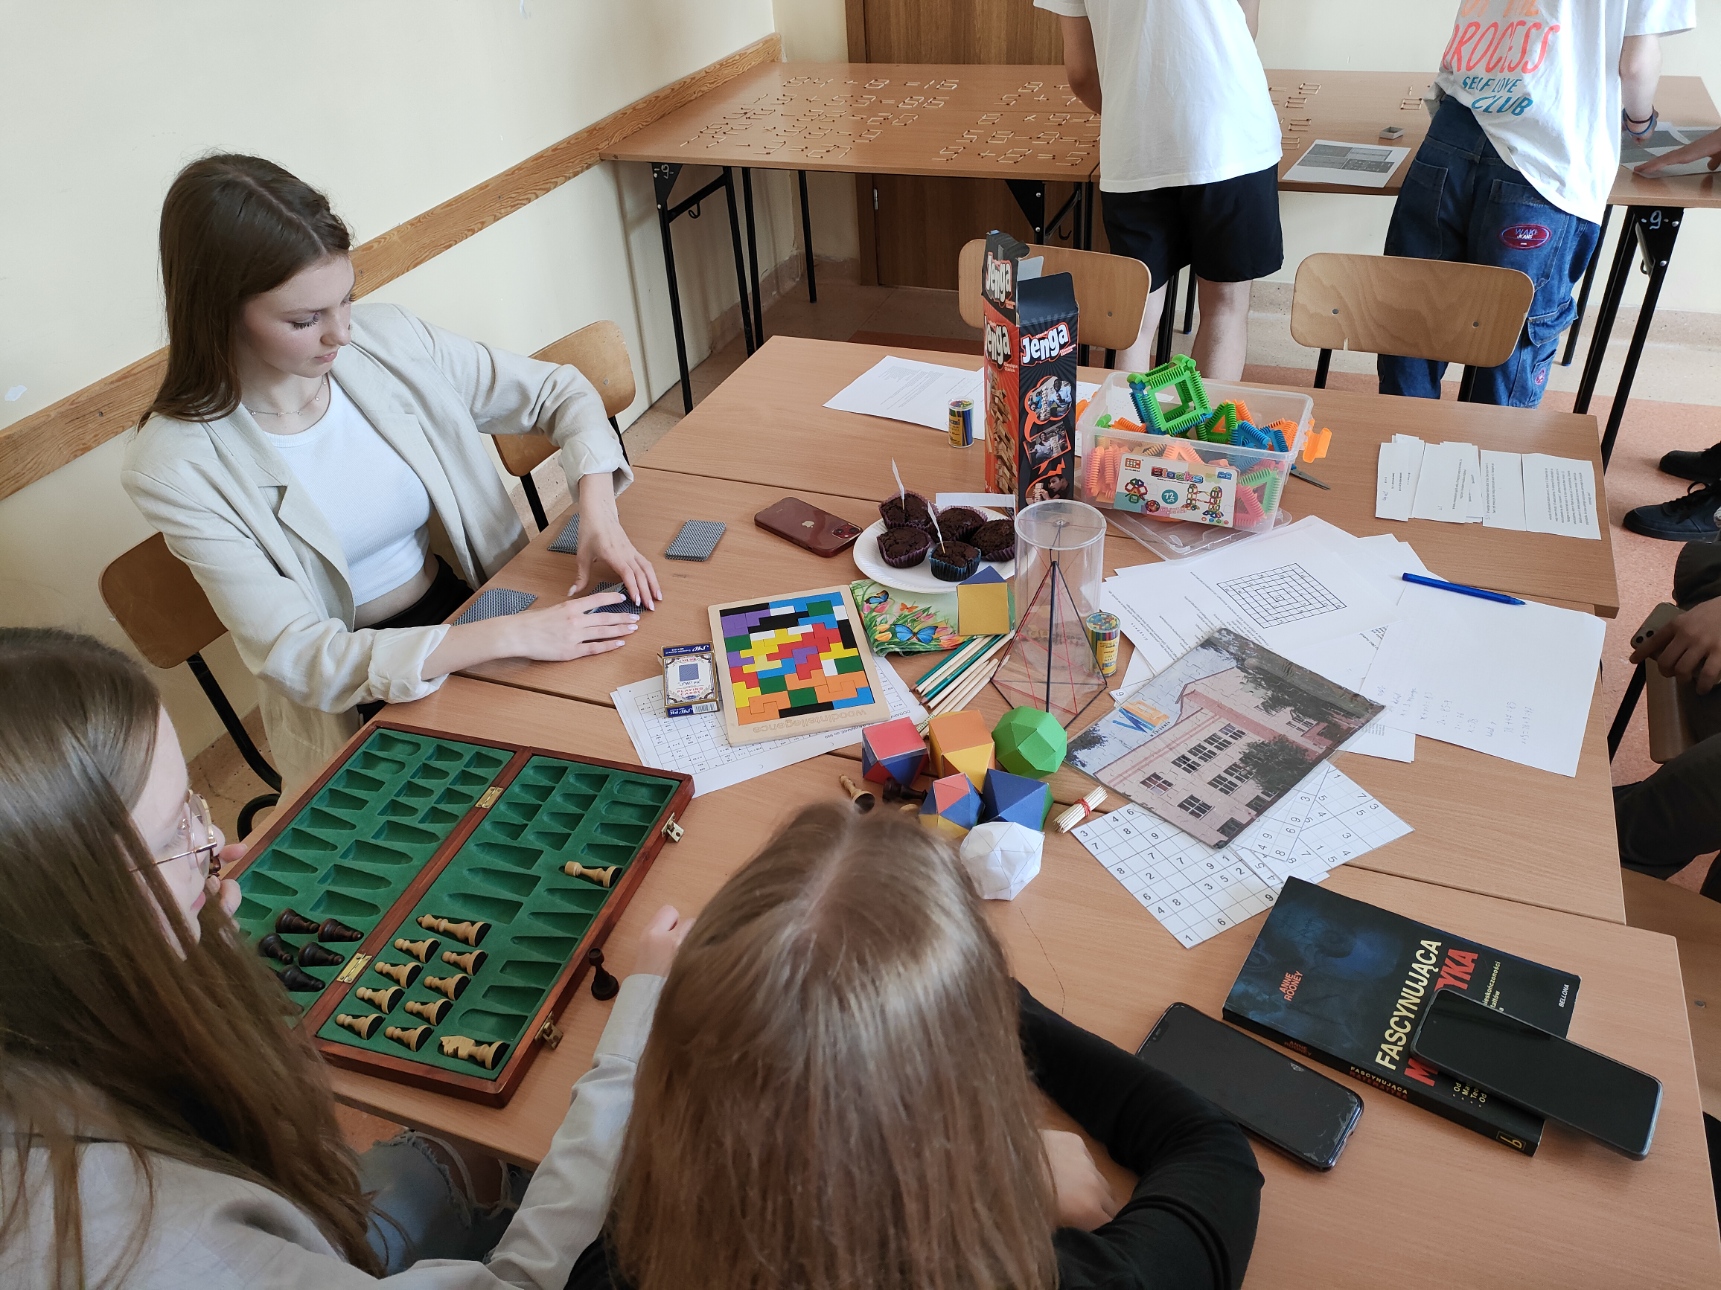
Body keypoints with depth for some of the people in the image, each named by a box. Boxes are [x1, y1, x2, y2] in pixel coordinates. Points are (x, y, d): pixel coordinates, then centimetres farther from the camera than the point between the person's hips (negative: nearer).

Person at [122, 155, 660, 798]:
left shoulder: (385, 339, -7)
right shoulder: (175, 467, -17)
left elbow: (558, 392, 3)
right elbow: (297, 657, -22)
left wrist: (599, 516, -17)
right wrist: (511, 636, -31)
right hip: (358, 700, -4)